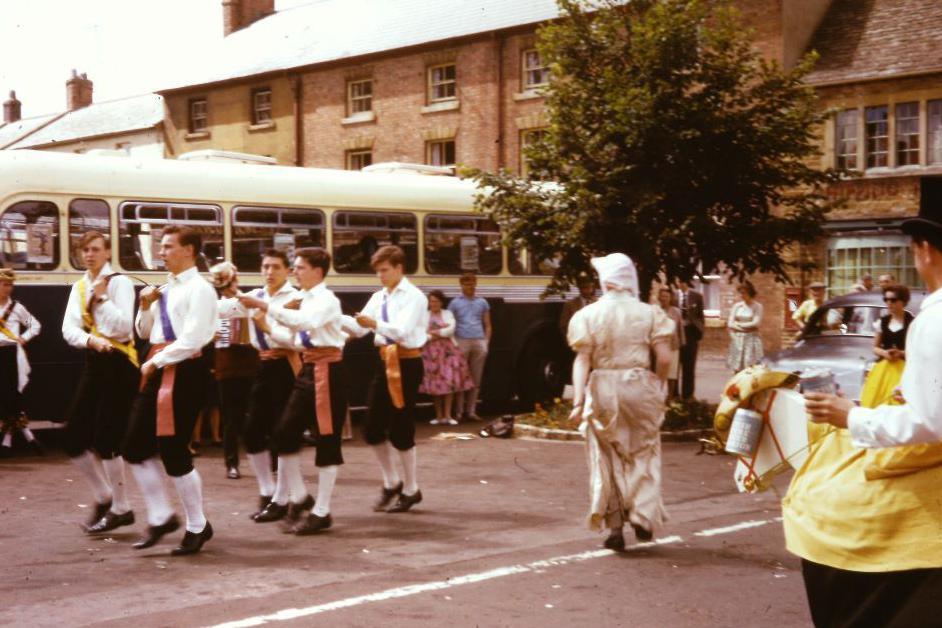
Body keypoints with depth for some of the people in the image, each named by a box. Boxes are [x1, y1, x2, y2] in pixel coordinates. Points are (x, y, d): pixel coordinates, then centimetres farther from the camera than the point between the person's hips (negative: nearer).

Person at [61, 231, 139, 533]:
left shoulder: (119, 283, -8)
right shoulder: (79, 287, 11)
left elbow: (123, 327, -19)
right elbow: (69, 329, -1)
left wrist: (102, 297, -17)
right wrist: (91, 340, -20)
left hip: (119, 365, -7)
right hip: (94, 364, 7)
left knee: (105, 440, -7)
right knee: (74, 439, 5)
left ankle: (121, 509, 9)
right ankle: (103, 497, 24)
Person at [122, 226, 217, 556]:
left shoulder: (199, 289, -10)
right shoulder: (165, 290, 14)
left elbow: (192, 340, -19)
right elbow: (145, 333, 22)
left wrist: (155, 362, -13)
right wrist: (146, 306, 4)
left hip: (184, 371, -9)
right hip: (159, 370, 9)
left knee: (174, 452, -4)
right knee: (135, 447, 7)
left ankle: (198, 526, 14)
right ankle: (160, 517, 22)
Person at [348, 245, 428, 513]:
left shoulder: (414, 297, -11)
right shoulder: (378, 298, 10)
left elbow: (402, 330, -25)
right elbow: (359, 328, 3)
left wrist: (375, 324, -41)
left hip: (407, 364, -7)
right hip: (385, 362, 7)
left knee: (400, 430, -3)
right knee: (373, 428, 6)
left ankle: (411, 490, 14)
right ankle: (391, 482, 25)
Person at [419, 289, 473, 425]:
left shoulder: (448, 314, 8)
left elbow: (451, 330, -7)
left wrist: (433, 332, -9)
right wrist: (442, 332, -7)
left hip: (448, 350, 0)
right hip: (431, 351, 0)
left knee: (449, 382, -7)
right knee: (434, 383, -1)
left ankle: (448, 415, -5)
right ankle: (439, 416, 5)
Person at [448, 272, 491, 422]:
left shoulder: (482, 302, 15)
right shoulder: (455, 303, 6)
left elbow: (487, 325, 17)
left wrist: (486, 342, 3)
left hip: (479, 342, 3)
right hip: (462, 342, -3)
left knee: (476, 379, 4)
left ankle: (471, 411, 9)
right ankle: (459, 411, 0)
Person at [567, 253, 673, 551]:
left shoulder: (588, 315, -3)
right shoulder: (649, 313, -2)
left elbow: (582, 360, -9)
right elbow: (664, 358, -7)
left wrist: (578, 400, -12)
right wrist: (659, 387, 9)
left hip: (602, 389, 0)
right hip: (639, 388, 0)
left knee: (607, 458, 12)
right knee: (643, 453, 16)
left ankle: (614, 526, 10)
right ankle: (643, 517, 5)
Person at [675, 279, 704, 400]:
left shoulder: (697, 296, 2)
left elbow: (700, 316, 5)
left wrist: (700, 334, -2)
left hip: (691, 332, 0)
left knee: (689, 365, 6)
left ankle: (688, 393, 13)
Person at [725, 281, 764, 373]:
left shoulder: (757, 306, -2)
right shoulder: (737, 306, 7)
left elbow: (756, 323, -10)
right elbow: (730, 323, 4)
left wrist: (739, 324, -4)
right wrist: (744, 328, -8)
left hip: (751, 339, -3)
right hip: (738, 339, 3)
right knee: (737, 369, 1)